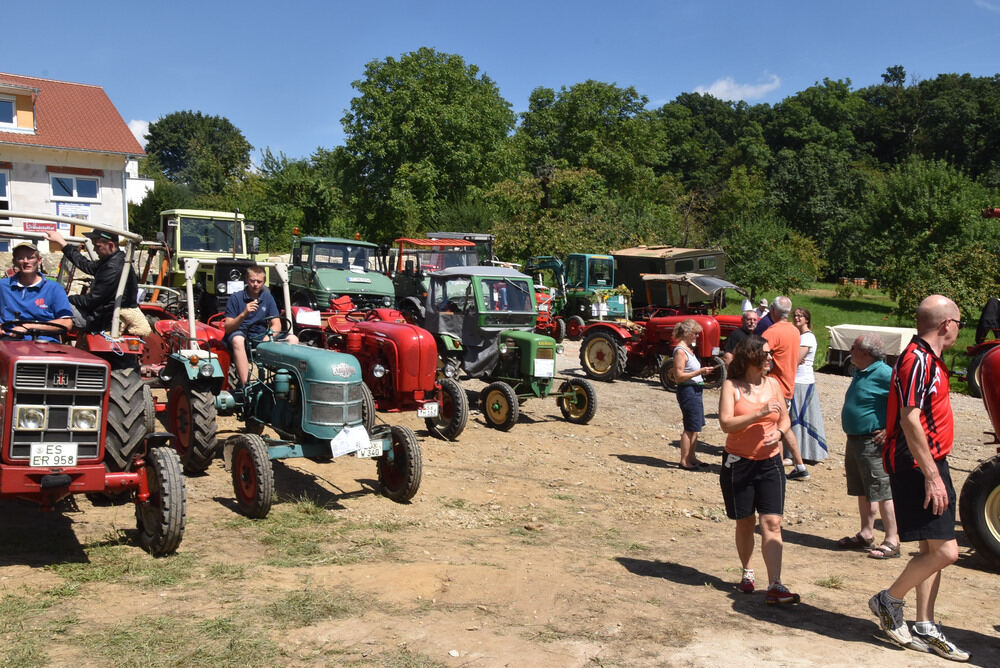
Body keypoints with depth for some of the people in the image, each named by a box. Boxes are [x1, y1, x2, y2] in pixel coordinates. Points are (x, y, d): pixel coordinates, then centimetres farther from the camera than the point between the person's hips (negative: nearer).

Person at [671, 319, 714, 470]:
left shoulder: (689, 348, 13)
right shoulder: (680, 351, -16)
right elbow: (679, 376, -21)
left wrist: (702, 370, 10)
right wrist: (700, 371, -22)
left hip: (695, 390, 10)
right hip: (687, 390, -10)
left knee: (695, 426, 14)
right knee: (691, 427, -4)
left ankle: (691, 457, 24)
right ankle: (684, 461, 4)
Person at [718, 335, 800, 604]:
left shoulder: (773, 384, 7)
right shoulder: (731, 386, -6)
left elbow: (785, 418, 16)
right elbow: (726, 423, -16)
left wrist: (778, 432, -6)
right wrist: (760, 413, -23)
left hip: (770, 463, 2)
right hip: (738, 463, -2)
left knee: (772, 523, -7)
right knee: (745, 522, 10)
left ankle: (775, 585, -9)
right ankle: (747, 573, 31)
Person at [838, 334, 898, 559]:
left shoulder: (884, 374, -18)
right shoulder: (860, 374, 12)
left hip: (873, 443, -10)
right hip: (854, 439, 10)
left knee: (882, 492, -4)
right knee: (862, 491, 16)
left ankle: (892, 541, 2)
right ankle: (866, 534, 26)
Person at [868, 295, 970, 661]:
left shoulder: (930, 359, 16)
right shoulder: (918, 359, -16)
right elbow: (910, 421, -22)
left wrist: (936, 470, 20)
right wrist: (931, 476, -23)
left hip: (931, 465, 11)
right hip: (918, 468, -11)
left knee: (933, 550, 11)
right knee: (944, 551, -10)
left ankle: (925, 628, 18)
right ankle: (889, 600, 7)